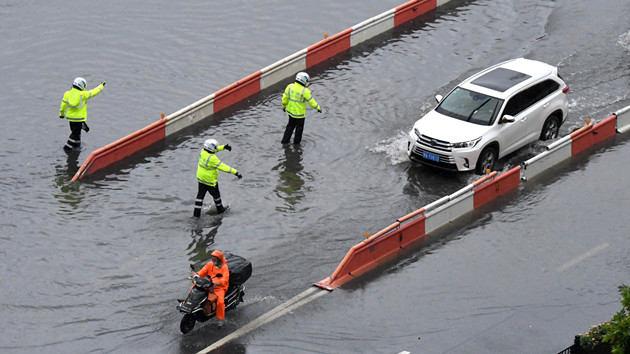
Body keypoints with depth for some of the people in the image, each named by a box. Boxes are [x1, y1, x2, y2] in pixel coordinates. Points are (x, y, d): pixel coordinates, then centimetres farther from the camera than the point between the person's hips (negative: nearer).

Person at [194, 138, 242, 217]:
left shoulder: (203, 152, -9)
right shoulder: (212, 159, -32)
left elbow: (213, 150, 10)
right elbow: (223, 167, -31)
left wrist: (224, 147, 14)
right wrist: (236, 172, -29)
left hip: (201, 178, 7)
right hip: (210, 181, -7)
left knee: (200, 195, 15)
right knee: (216, 195, 18)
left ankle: (196, 213, 17)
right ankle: (220, 209, 40)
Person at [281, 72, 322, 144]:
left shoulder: (290, 87, -11)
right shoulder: (305, 91, -24)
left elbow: (285, 98, -3)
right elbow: (311, 102, -16)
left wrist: (284, 106, 15)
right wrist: (318, 108, 1)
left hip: (290, 110, 5)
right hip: (299, 113, -5)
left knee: (290, 125, 25)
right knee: (299, 127, 18)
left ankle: (285, 141, 31)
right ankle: (296, 141, 33)